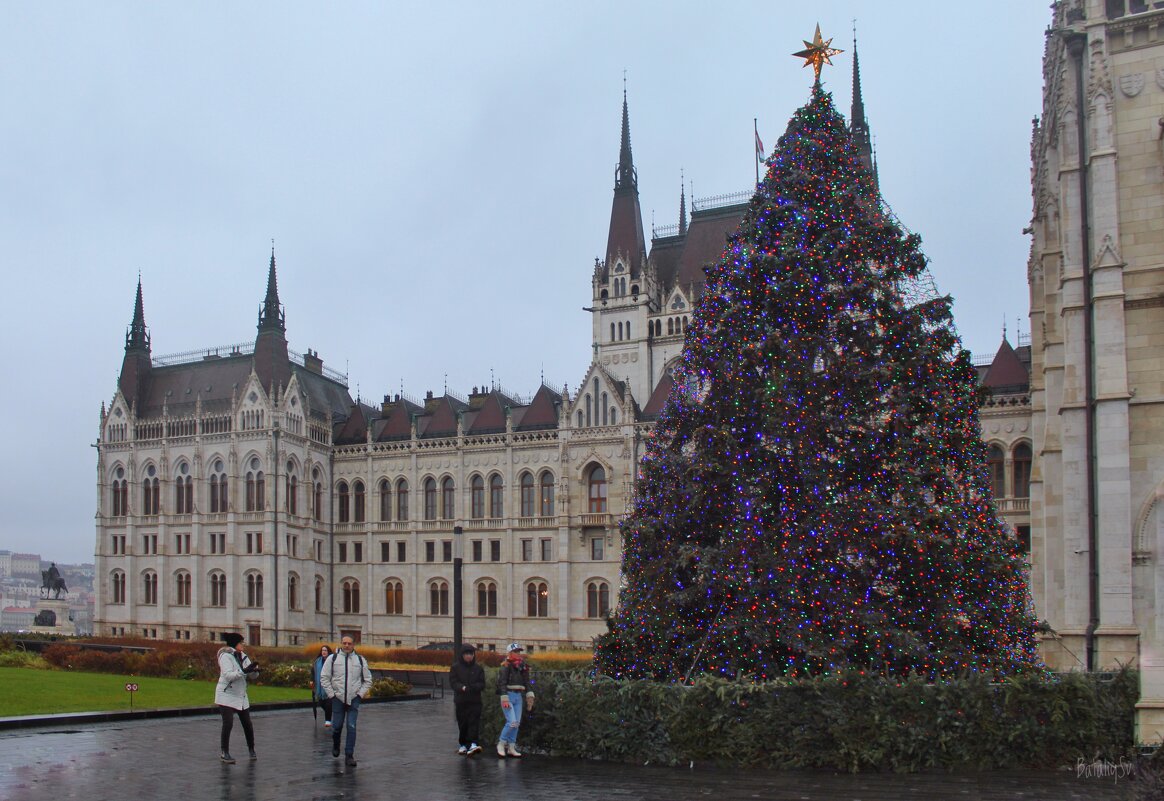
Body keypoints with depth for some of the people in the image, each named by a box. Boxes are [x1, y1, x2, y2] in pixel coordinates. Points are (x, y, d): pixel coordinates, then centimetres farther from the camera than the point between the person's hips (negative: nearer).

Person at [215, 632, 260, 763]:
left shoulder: (243, 656, 7)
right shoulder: (226, 656, -13)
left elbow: (252, 676, 5)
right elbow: (228, 675, -25)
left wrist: (254, 670, -18)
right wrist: (244, 671, -36)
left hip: (241, 697, 6)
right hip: (226, 696, -6)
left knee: (247, 724, 6)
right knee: (228, 724, -14)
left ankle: (251, 750, 22)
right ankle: (224, 752, -3)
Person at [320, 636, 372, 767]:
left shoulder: (360, 660, 4)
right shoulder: (332, 658, 1)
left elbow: (368, 680, 10)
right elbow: (324, 677, 1)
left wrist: (360, 694, -1)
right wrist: (331, 694, -5)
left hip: (354, 699, 0)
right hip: (338, 698, 0)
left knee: (351, 727, -7)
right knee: (337, 726, 5)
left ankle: (349, 756, -2)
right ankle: (335, 745, 36)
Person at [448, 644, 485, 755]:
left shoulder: (478, 668, 7)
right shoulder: (455, 667, 3)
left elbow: (482, 684, 2)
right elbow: (453, 682, -5)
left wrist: (472, 687, -18)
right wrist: (462, 688, -24)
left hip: (475, 701, 0)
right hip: (461, 701, 0)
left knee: (474, 722, -11)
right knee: (462, 724, 6)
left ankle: (472, 744, -18)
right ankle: (463, 745, 17)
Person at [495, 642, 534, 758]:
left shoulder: (523, 666, 13)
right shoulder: (506, 667, -8)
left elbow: (527, 682, 18)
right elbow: (502, 683, -13)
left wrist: (530, 695, 9)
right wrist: (504, 699, -20)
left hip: (519, 696, 7)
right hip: (508, 695, -7)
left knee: (517, 723, 6)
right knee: (512, 722, -15)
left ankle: (511, 748, 13)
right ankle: (501, 743, 1)